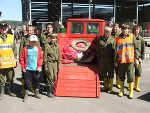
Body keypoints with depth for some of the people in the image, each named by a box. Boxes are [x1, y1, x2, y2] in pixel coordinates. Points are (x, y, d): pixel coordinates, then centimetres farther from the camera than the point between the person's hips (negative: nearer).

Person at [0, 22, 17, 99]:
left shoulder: (11, 37, 6)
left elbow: (15, 50, 11)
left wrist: (15, 60, 7)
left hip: (10, 63, 2)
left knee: (10, 79, 12)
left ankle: (9, 91, 29)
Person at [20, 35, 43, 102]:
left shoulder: (39, 49, 2)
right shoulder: (25, 49, -4)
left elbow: (41, 58, 6)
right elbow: (22, 58, -1)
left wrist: (39, 66, -4)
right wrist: (23, 67, -4)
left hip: (35, 69, 2)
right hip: (27, 69, -2)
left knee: (36, 81, 13)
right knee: (27, 82, 2)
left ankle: (37, 93, 30)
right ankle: (26, 95, 14)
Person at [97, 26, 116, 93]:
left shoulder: (112, 40, 0)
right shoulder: (100, 39, 6)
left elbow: (114, 51, -3)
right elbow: (98, 50, 11)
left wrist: (114, 60, -8)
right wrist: (99, 58, 6)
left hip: (110, 59, -3)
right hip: (102, 59, 3)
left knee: (110, 73, 4)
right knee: (103, 73, 10)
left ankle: (110, 87, 14)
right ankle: (106, 86, 25)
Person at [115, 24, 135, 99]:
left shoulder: (132, 36, 3)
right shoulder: (117, 38, 2)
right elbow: (116, 50, 6)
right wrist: (116, 61, 5)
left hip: (130, 60, -1)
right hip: (121, 60, 1)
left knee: (131, 77, 1)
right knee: (121, 76, 12)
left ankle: (131, 92, 11)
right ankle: (122, 90, 27)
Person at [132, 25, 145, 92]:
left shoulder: (141, 39, 5)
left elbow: (143, 50, 8)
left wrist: (141, 58, -2)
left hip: (138, 58, 2)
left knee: (138, 73, 5)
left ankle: (136, 86, 18)